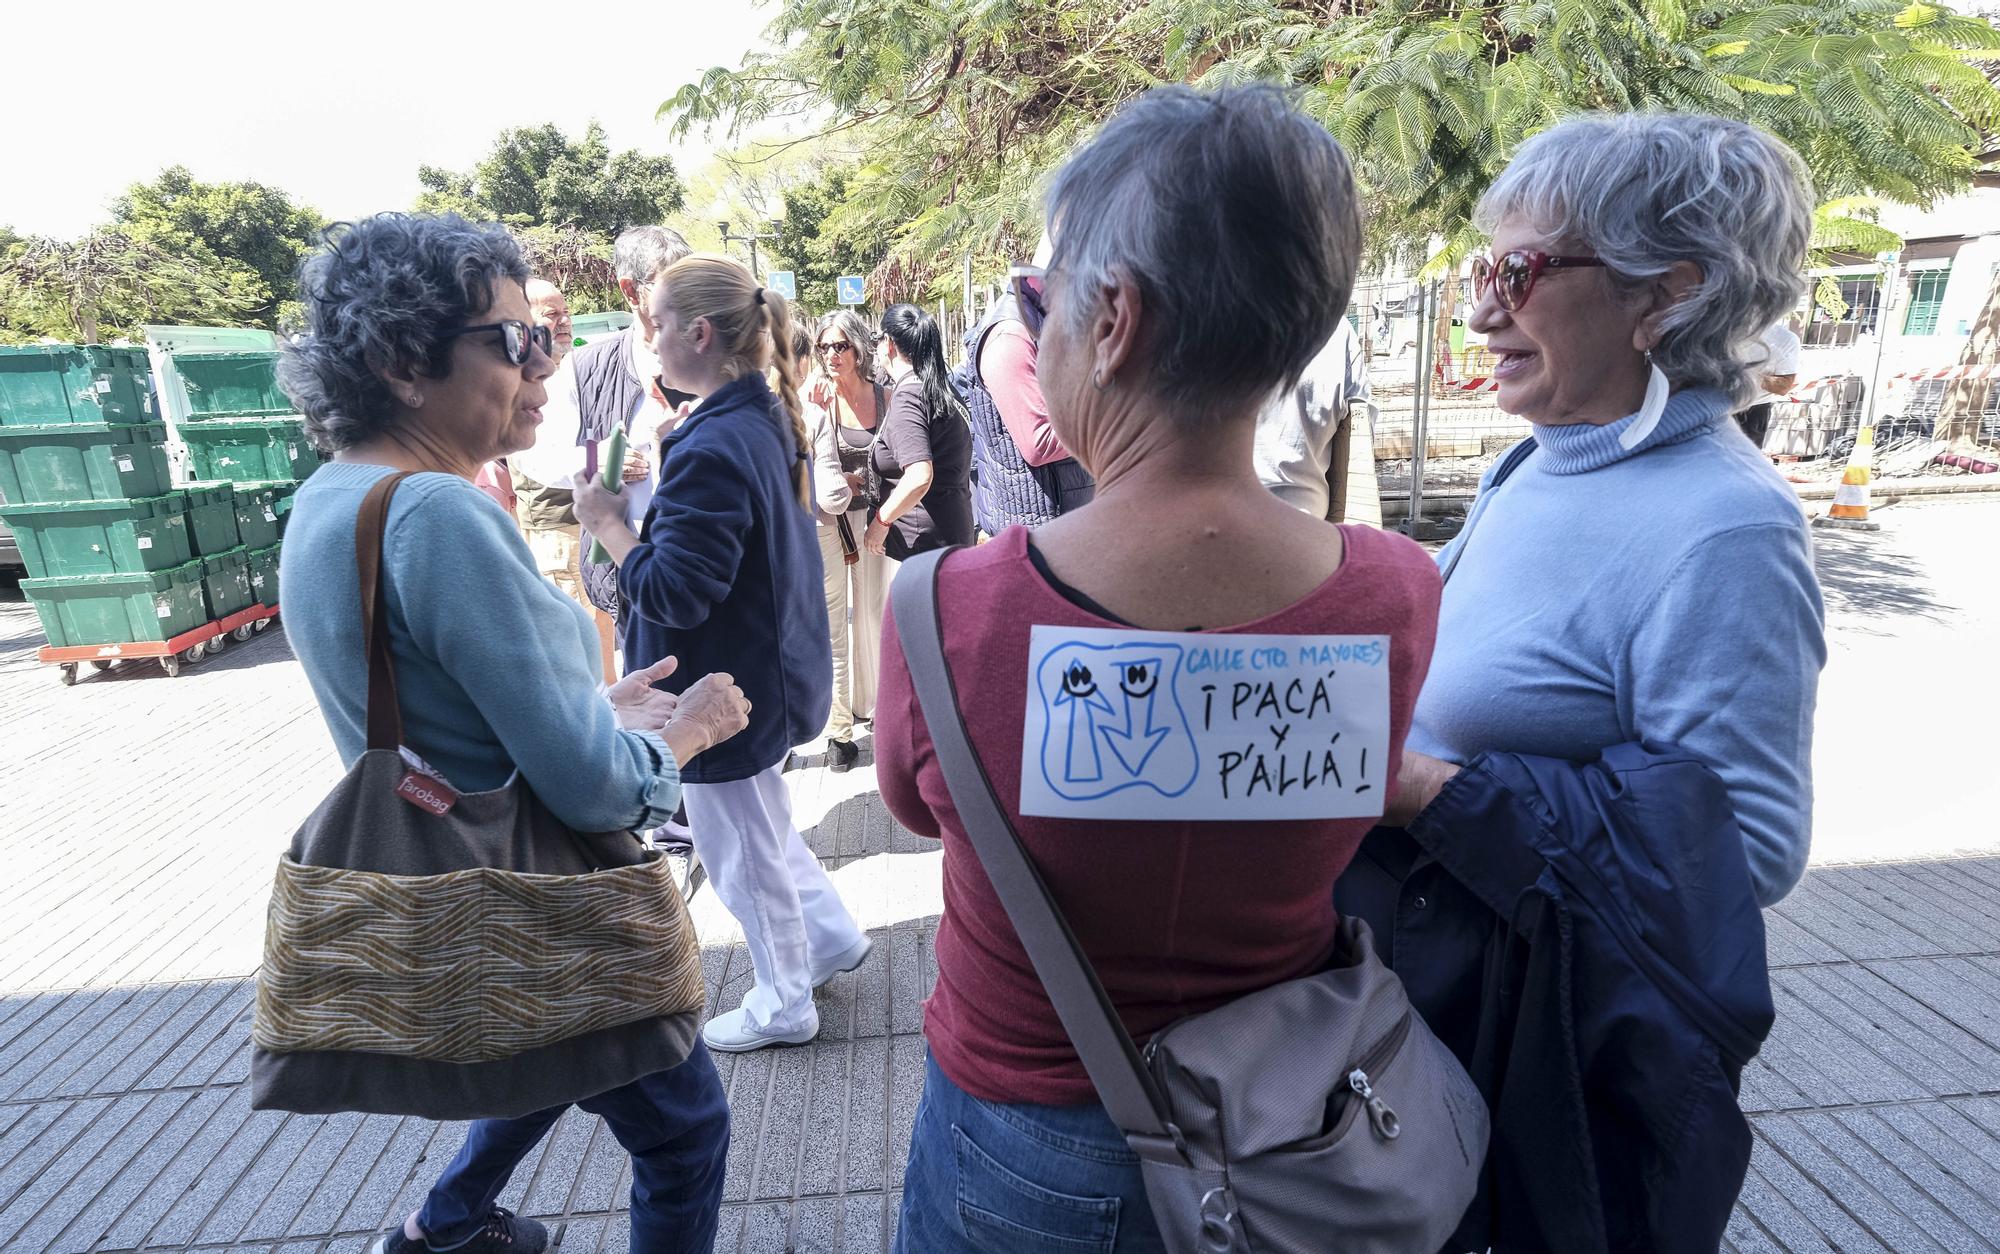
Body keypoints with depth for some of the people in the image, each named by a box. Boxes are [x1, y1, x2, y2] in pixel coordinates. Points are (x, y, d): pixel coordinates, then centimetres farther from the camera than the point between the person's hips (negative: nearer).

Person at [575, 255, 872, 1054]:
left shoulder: (709, 450, -26)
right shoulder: (772, 422, 4)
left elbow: (674, 594, -27)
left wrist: (607, 522, -16)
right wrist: (652, 499, 7)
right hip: (775, 673, 9)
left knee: (742, 851, 11)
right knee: (764, 828, 28)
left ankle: (784, 1006, 32)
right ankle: (831, 935, 42)